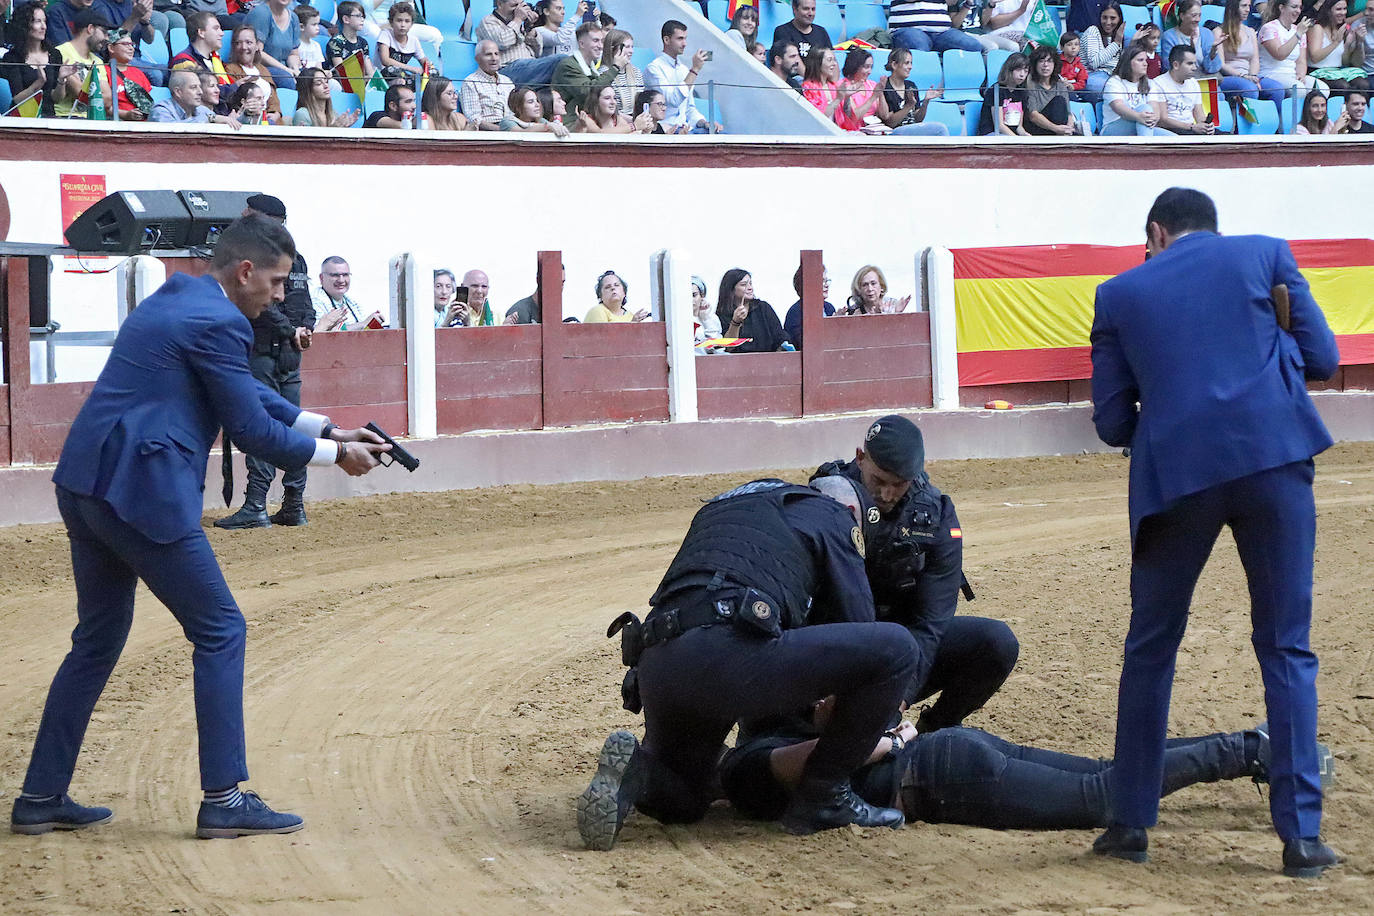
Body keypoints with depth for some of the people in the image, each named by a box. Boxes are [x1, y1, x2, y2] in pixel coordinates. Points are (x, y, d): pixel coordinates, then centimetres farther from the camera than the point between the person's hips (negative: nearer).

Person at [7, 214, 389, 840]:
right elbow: (251, 431, -8)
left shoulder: (172, 301, 19)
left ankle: (42, 799, 20)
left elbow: (247, 392, 26)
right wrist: (334, 456, 4)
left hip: (85, 485, 10)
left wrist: (325, 428, 22)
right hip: (142, 493, -10)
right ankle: (224, 800, 1)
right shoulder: (217, 322, -12)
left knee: (98, 641, 18)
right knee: (220, 631, 1)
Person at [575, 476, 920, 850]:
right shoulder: (833, 516, 19)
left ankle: (636, 774, -3)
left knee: (683, 801, 32)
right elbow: (858, 624, 16)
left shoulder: (715, 510, 39)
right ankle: (822, 797, 8)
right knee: (896, 648, 5)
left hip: (654, 668, 7)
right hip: (729, 657, -7)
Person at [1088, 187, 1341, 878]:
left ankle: (1130, 822, 18)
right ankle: (1301, 834, 1)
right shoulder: (1264, 256, 10)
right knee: (1287, 650, 6)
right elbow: (1322, 359, 10)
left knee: (1150, 649, 15)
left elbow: (1112, 423, 9)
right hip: (1275, 461, 0)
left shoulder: (1120, 294, 12)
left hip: (1174, 474, 0)